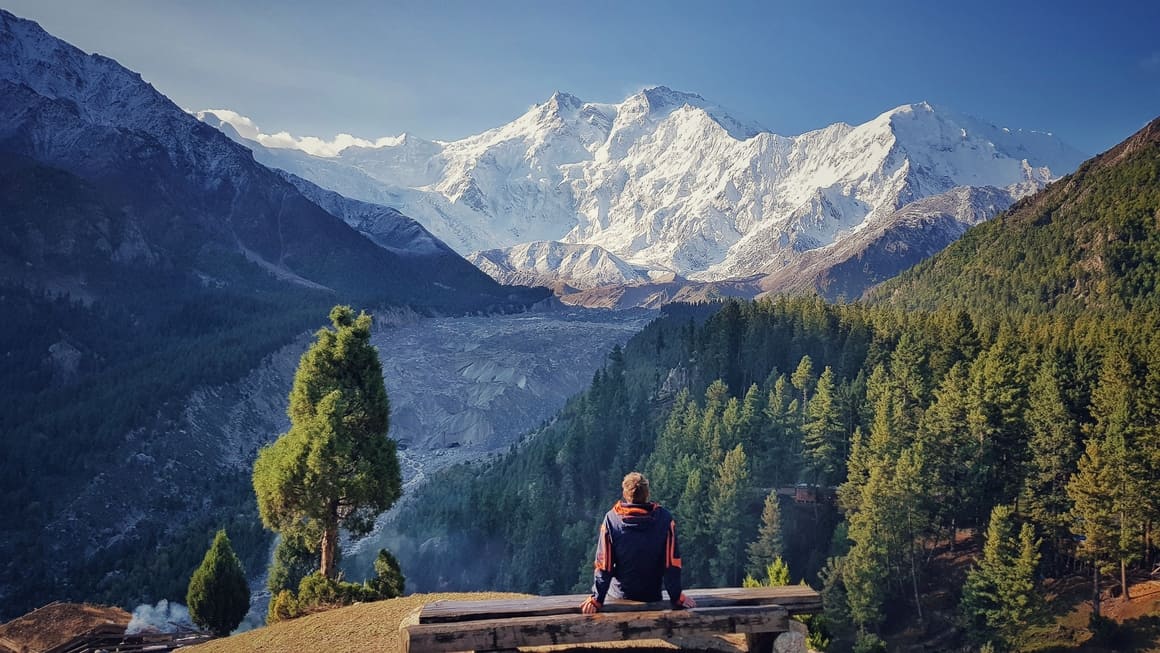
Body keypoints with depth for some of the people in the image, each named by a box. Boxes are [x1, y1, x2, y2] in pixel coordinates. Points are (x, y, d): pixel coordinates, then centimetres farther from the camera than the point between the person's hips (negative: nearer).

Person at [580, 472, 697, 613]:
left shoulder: (611, 519, -17)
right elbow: (672, 562, -13)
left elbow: (604, 564, -15)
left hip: (620, 594, -1)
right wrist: (677, 597, -4)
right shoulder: (664, 518, -15)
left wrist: (596, 599, -9)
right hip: (652, 595, 1)